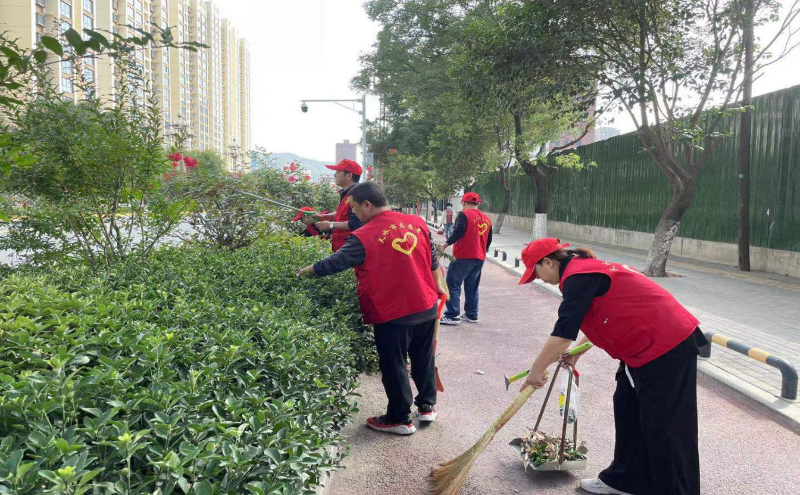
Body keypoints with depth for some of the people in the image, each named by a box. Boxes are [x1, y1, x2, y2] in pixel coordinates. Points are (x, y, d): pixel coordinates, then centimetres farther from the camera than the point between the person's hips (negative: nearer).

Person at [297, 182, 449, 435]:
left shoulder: (364, 237, -17)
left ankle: (400, 419, 21)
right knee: (424, 358, 21)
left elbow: (335, 263, -10)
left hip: (392, 314, -6)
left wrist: (306, 271, 6)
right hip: (426, 307, 6)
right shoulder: (417, 223, 0)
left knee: (394, 366, 9)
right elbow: (433, 260, 9)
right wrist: (438, 286, 22)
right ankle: (427, 406, 34)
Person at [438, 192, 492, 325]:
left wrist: (446, 245, -14)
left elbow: (458, 232, -21)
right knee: (472, 287, 16)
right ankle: (471, 315, 19)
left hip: (463, 257, -7)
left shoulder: (464, 214, -7)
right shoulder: (486, 218, 13)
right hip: (479, 258, 7)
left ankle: (452, 316, -8)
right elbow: (489, 240, 18)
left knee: (453, 284, -3)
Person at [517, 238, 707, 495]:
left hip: (666, 349, -11)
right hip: (648, 347, 11)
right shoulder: (587, 268, 14)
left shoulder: (577, 276, -18)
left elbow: (563, 332, -21)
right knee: (627, 409, 17)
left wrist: (536, 371, -11)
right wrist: (577, 351, 19)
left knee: (664, 428, -3)